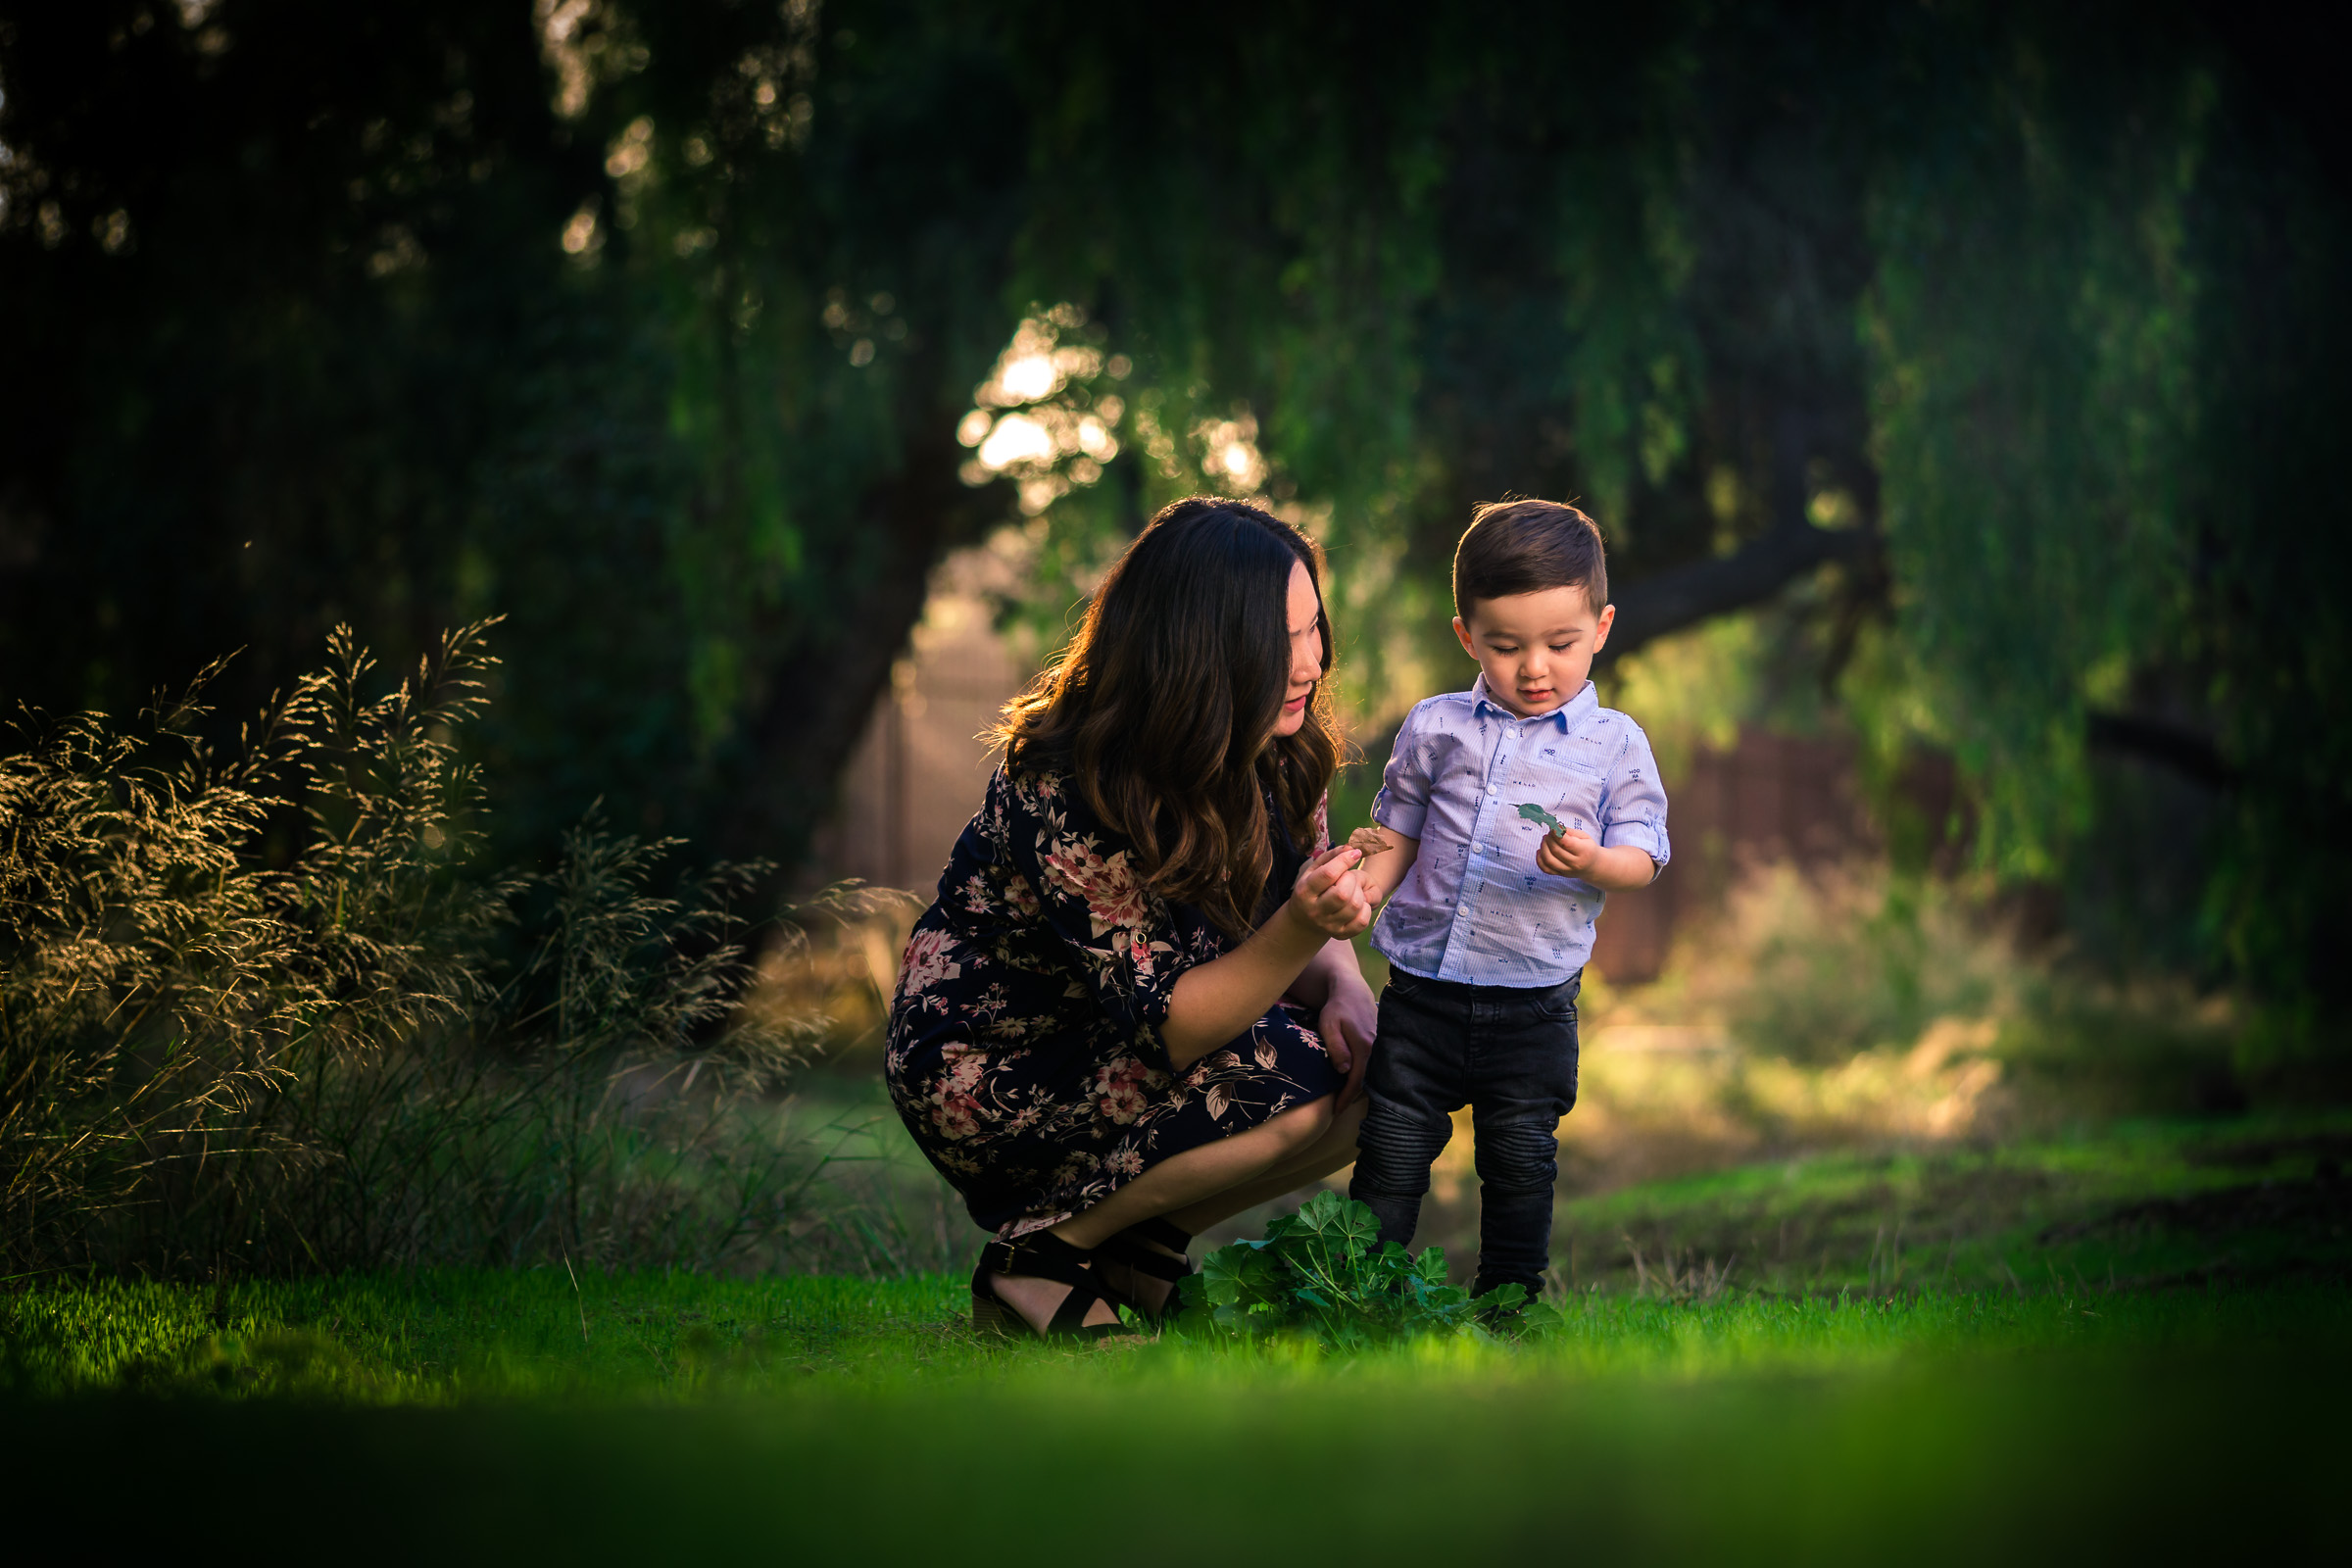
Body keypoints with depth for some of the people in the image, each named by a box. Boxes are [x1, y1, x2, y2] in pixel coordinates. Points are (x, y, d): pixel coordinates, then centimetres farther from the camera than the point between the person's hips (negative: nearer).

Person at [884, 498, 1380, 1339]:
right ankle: (1036, 1261, -9)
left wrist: (1345, 992, -19)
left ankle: (1136, 1240, 3)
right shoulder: (1066, 796, -30)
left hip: (1124, 1052, 8)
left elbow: (1311, 942, 5)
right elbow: (1166, 1032, -29)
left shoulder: (1278, 752, -7)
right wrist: (1301, 930, -45)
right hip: (983, 1072, -8)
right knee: (1285, 1079, -27)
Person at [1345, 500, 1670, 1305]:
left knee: (1520, 1162, 8)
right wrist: (1358, 892, -6)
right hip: (1422, 988, 1)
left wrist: (1590, 862, -25)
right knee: (1391, 1153, 5)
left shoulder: (1616, 745, 0)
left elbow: (1640, 858, -3)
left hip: (1533, 1003, -1)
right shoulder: (1436, 728, 4)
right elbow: (1397, 835, 13)